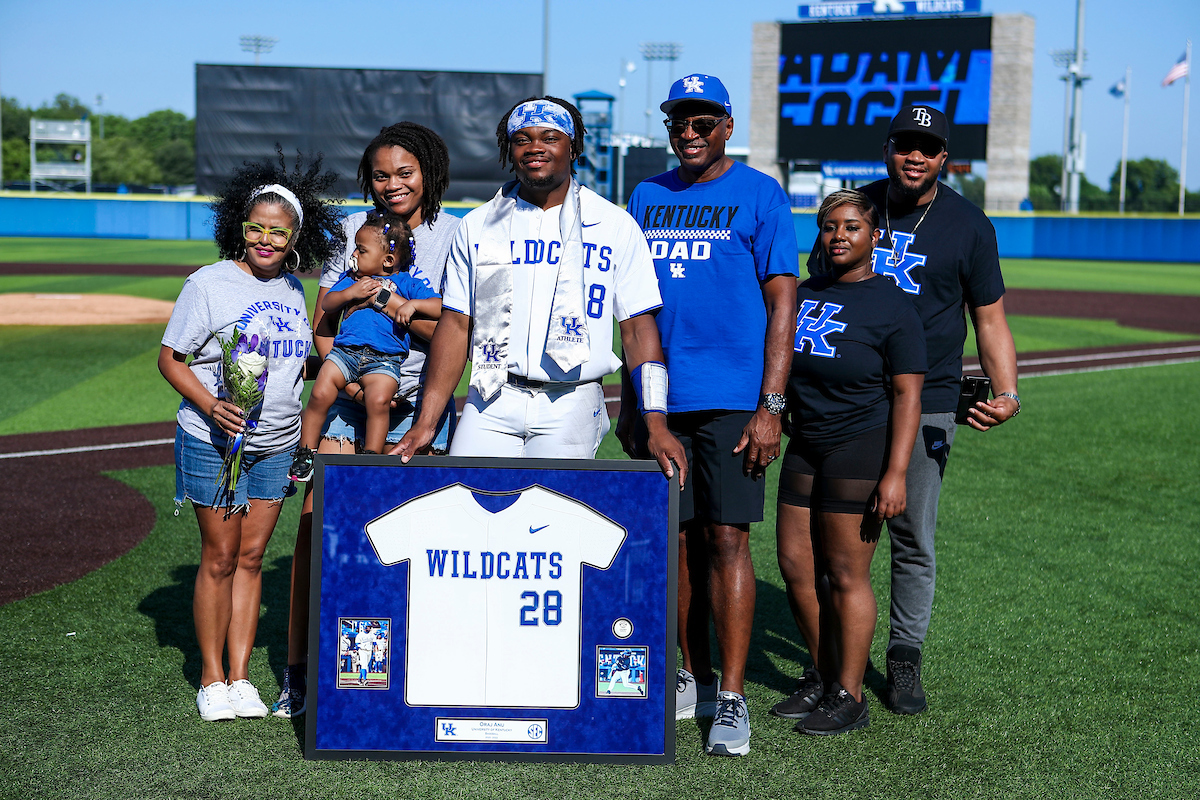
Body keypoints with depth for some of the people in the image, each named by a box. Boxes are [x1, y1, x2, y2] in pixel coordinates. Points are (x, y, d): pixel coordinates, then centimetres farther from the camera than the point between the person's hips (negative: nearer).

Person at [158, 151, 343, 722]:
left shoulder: (292, 289, 8)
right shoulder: (209, 284, -8)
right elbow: (170, 358, -6)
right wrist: (212, 406, -22)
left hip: (276, 446, 5)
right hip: (214, 441, -4)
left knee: (252, 557, 8)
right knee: (220, 557, 0)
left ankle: (241, 676, 15)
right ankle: (211, 679, 12)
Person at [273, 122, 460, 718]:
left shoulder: (453, 236, 0)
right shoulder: (354, 229, 8)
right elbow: (321, 323, 9)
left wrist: (398, 308, -20)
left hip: (417, 401, -2)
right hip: (346, 396, 2)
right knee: (315, 524, -5)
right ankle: (298, 668, 6)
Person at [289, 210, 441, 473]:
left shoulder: (406, 283, 11)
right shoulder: (351, 278, 22)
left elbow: (440, 307, 6)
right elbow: (326, 304, 15)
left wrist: (412, 305, -10)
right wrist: (351, 293, 0)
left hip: (384, 360, -3)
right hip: (345, 351, 3)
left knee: (379, 399, -29)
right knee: (319, 394, -16)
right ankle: (305, 452, 1)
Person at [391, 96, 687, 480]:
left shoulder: (615, 226, 5)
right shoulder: (477, 226, 11)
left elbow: (638, 328, 2)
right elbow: (456, 324, 9)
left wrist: (656, 425, -8)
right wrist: (426, 423, 1)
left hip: (572, 403, -2)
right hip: (491, 404, 2)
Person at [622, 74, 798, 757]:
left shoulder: (760, 196, -1)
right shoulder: (648, 198, 13)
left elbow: (782, 302, -5)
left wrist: (770, 406, -13)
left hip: (731, 397, -4)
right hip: (661, 398, 5)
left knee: (726, 536, -7)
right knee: (679, 538, 9)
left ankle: (732, 698, -2)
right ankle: (693, 680, 21)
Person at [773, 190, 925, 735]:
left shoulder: (892, 308, -8)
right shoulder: (805, 295, 10)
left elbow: (907, 394, -12)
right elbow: (782, 368, 21)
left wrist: (895, 474, -18)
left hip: (862, 448, -6)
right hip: (806, 445, 7)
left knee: (845, 575, -2)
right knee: (795, 566, 8)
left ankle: (849, 696, 10)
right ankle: (823, 676, 25)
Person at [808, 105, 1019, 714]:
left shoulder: (968, 225, 2)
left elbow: (990, 319, 3)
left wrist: (1006, 394, -13)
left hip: (925, 402, -2)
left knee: (912, 538, 0)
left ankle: (904, 660, 13)